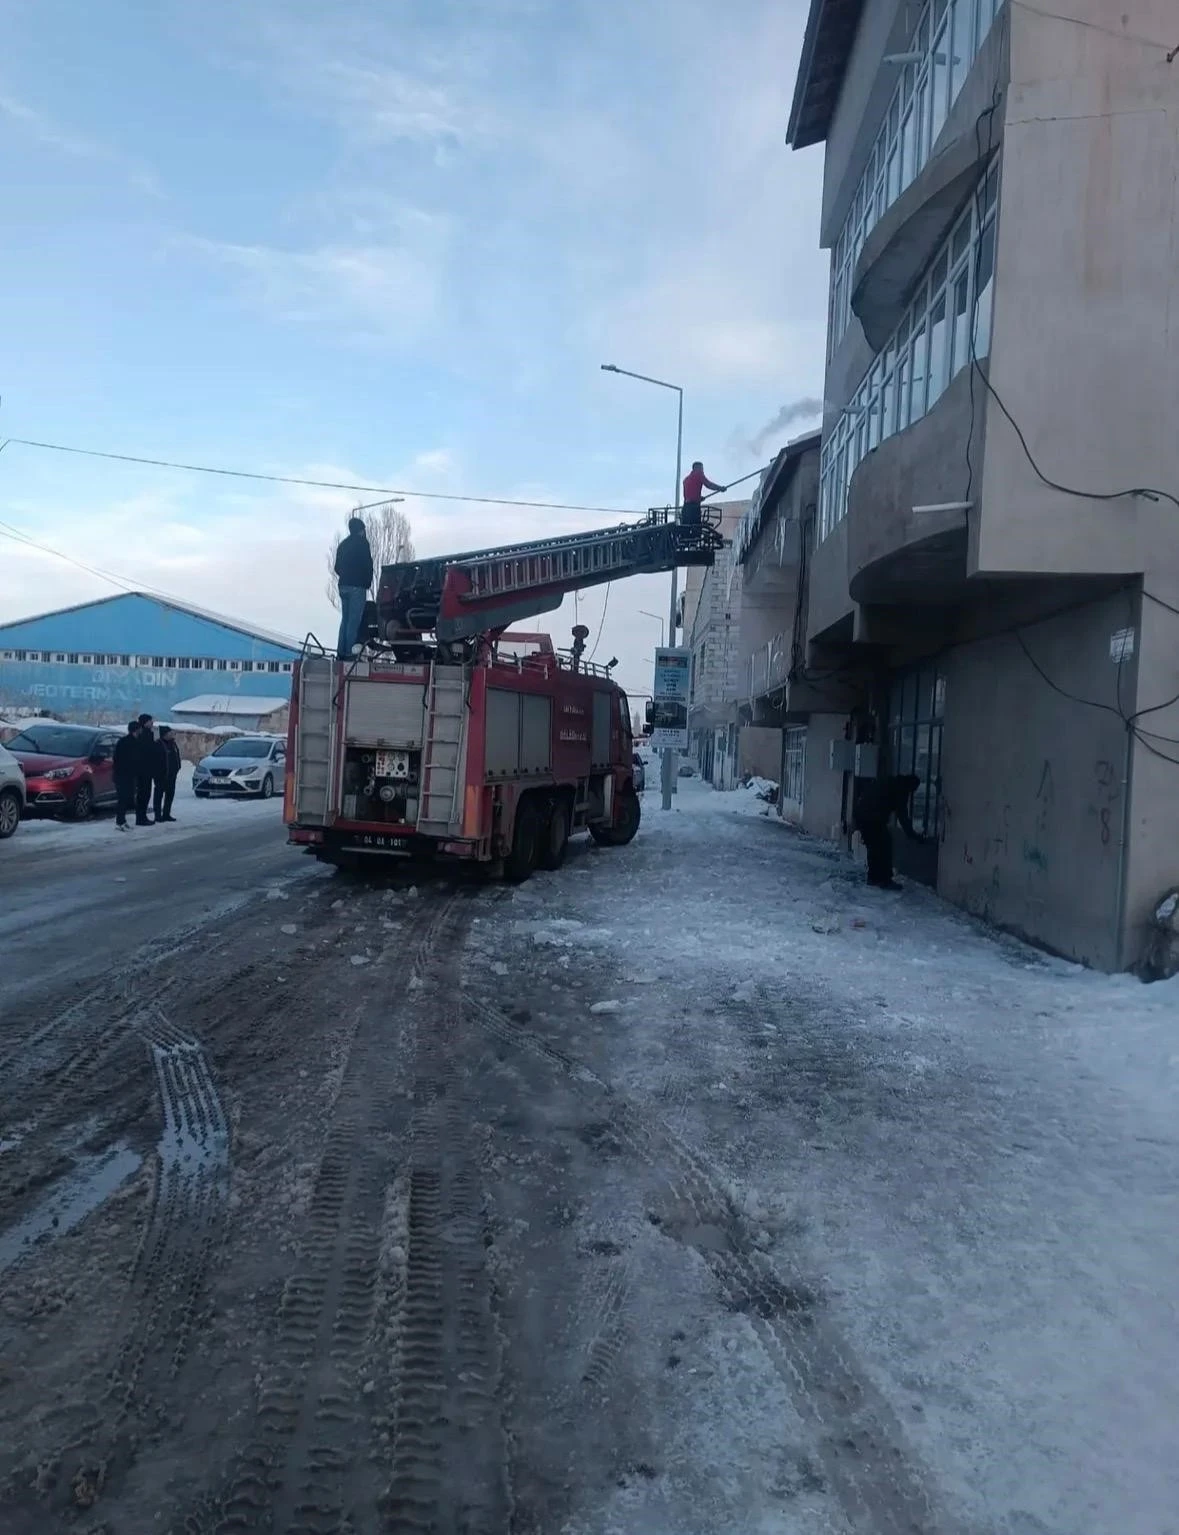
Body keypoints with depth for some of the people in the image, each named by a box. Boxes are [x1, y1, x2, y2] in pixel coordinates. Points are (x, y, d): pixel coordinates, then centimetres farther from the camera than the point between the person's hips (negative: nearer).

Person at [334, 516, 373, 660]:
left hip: (343, 585, 7)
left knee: (345, 619, 10)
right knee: (354, 620, -8)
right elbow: (368, 565, -9)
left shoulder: (343, 544, 17)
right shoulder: (362, 543, -5)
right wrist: (368, 582, 3)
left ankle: (341, 652, 6)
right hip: (357, 586, -7)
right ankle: (349, 652, -13)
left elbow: (337, 567, 19)